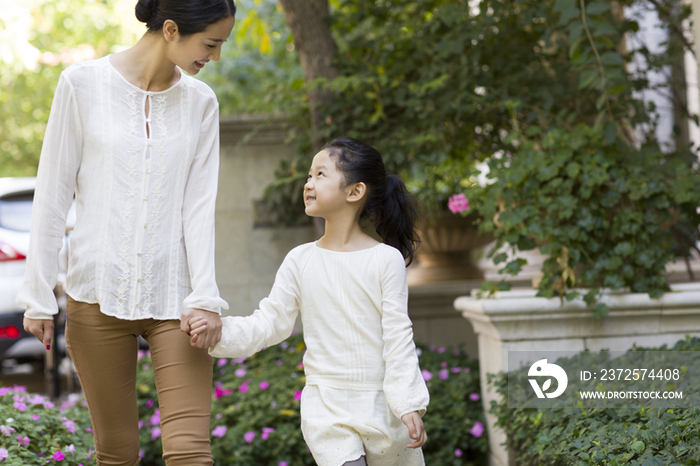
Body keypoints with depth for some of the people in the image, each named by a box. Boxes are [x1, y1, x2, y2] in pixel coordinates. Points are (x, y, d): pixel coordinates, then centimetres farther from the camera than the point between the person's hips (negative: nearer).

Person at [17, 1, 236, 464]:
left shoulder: (200, 102, 7)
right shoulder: (83, 84, -1)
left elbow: (200, 205, 2)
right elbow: (53, 195, 1)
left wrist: (205, 296, -10)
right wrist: (38, 295, 0)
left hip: (174, 297, 2)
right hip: (98, 297, -1)